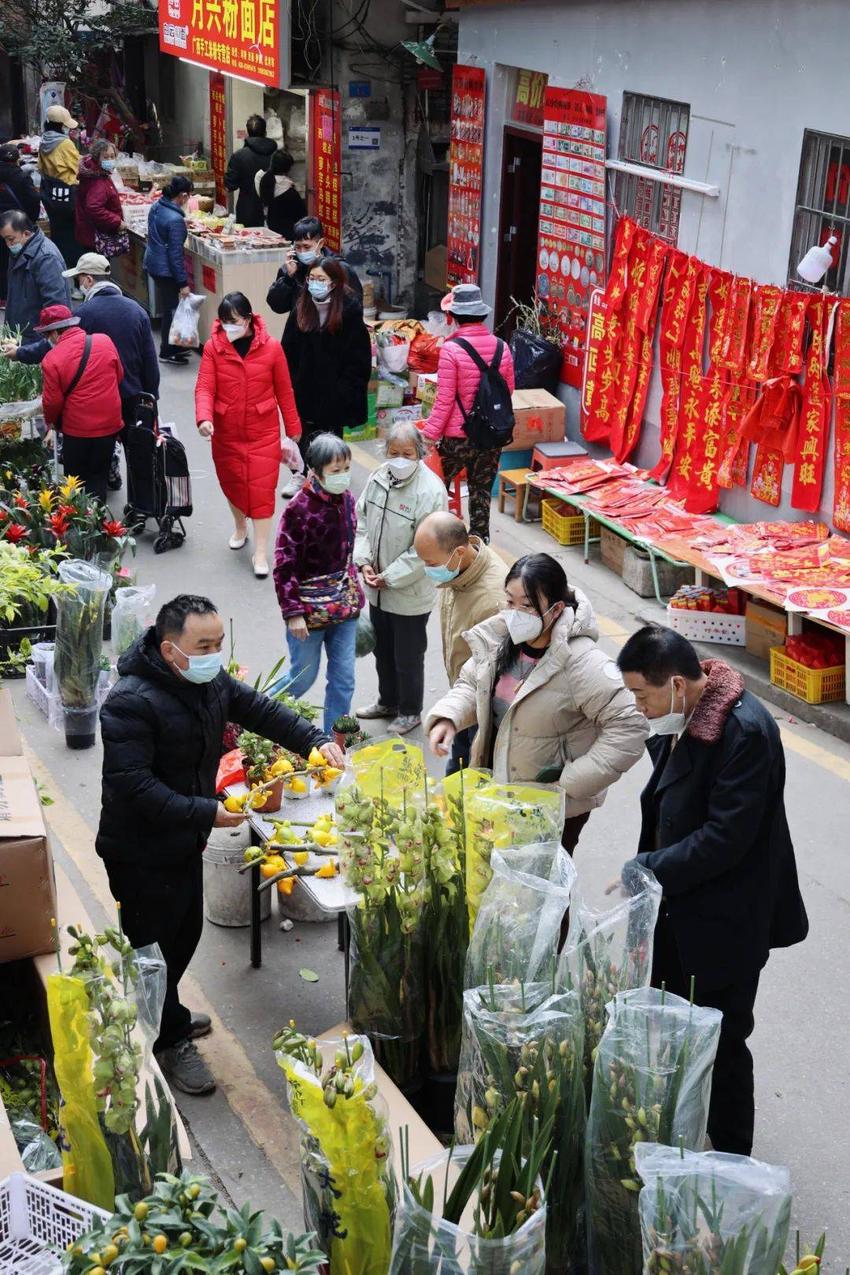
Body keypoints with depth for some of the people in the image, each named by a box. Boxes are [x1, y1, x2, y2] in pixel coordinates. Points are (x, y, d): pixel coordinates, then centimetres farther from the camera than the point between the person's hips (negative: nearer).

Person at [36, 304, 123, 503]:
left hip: (77, 430, -3)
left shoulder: (52, 359, -16)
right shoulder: (105, 341, -5)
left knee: (76, 482, 13)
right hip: (110, 425, 3)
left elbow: (52, 402, -11)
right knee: (99, 479, 16)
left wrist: (52, 423, 9)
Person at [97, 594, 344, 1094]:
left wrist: (316, 741, -7)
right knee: (154, 945, 4)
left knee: (185, 932, 22)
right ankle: (170, 1041, 22)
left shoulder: (211, 680, -2)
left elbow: (260, 709, 9)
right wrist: (206, 812, -32)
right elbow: (132, 785, -32)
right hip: (141, 853, -9)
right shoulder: (130, 703, -29)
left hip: (186, 841, 9)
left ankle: (163, 1014, 44)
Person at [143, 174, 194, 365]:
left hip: (152, 262, 9)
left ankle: (171, 347, 30)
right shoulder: (175, 220, -24)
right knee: (171, 308, 5)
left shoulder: (157, 207, 1)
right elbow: (176, 254, -22)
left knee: (168, 306, 19)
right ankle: (167, 352, 15)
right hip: (166, 269, -9)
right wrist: (183, 283, -17)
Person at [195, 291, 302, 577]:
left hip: (263, 433, -2)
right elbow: (204, 388, -11)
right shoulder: (213, 347, -5)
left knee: (262, 488, -4)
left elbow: (284, 392, -1)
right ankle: (240, 527, 45)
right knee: (232, 483, 17)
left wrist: (293, 430, 4)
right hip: (226, 433, 2)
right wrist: (204, 418, -30)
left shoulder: (271, 348, -7)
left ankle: (261, 552, 2)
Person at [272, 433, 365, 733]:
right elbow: (284, 565, -17)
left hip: (345, 605, 6)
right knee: (303, 677, 9)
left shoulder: (346, 499, 0)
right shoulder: (299, 509, -20)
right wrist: (293, 612, -17)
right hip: (310, 607, -6)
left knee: (344, 679, 9)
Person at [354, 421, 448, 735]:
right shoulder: (379, 477, -3)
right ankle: (388, 701, 45)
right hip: (377, 590, 6)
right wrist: (364, 562, -5)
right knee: (382, 650, 24)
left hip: (410, 594, -6)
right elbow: (361, 520, 7)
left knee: (408, 657, 10)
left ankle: (410, 711, 32)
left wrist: (390, 578, -18)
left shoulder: (431, 491, -22)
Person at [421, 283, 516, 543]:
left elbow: (444, 399, -16)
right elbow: (509, 389, 10)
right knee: (482, 494, 13)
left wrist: (429, 435, -9)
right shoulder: (501, 346, -1)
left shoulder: (452, 349, -15)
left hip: (457, 436, -4)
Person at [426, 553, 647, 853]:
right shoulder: (499, 638, -8)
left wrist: (569, 784, -26)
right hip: (498, 792, 6)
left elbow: (628, 731, -27)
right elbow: (471, 685, 9)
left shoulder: (582, 664, -27)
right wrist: (447, 717, -12)